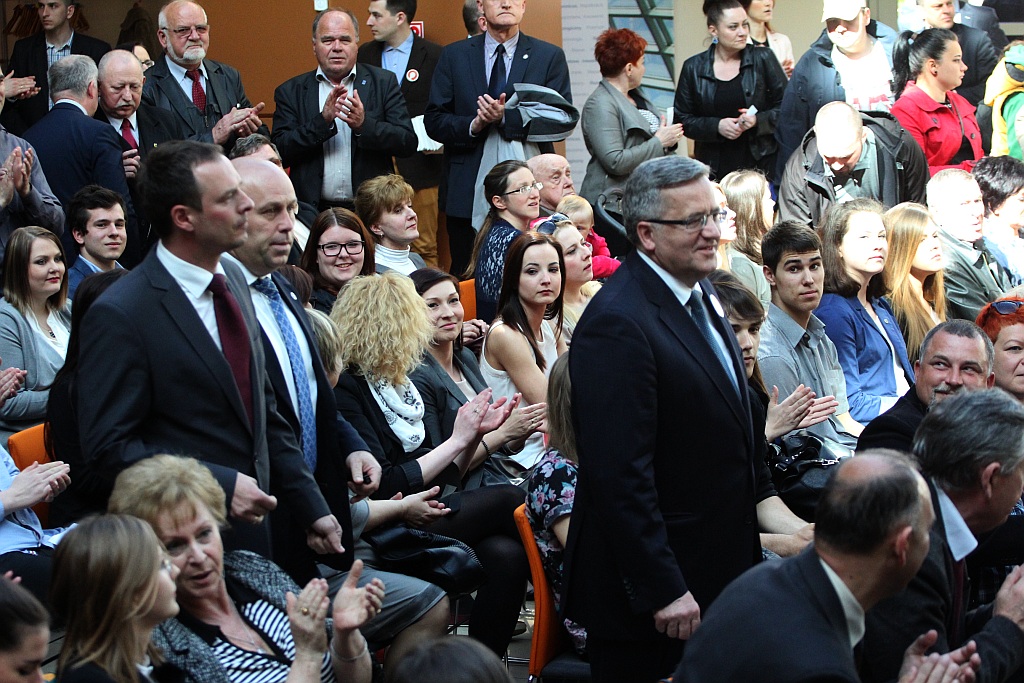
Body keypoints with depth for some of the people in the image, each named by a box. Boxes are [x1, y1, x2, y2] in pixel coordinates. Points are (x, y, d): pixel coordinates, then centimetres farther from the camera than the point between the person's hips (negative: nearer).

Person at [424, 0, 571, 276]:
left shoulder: (550, 57, 6)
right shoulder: (454, 55, 10)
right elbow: (434, 121, 6)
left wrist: (507, 118, -16)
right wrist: (473, 125, -14)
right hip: (467, 190, 1)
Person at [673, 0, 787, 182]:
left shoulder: (763, 59, 4)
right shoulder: (693, 68, 5)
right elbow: (681, 118, 7)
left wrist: (758, 121, -13)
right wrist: (716, 126, -10)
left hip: (760, 165, 0)